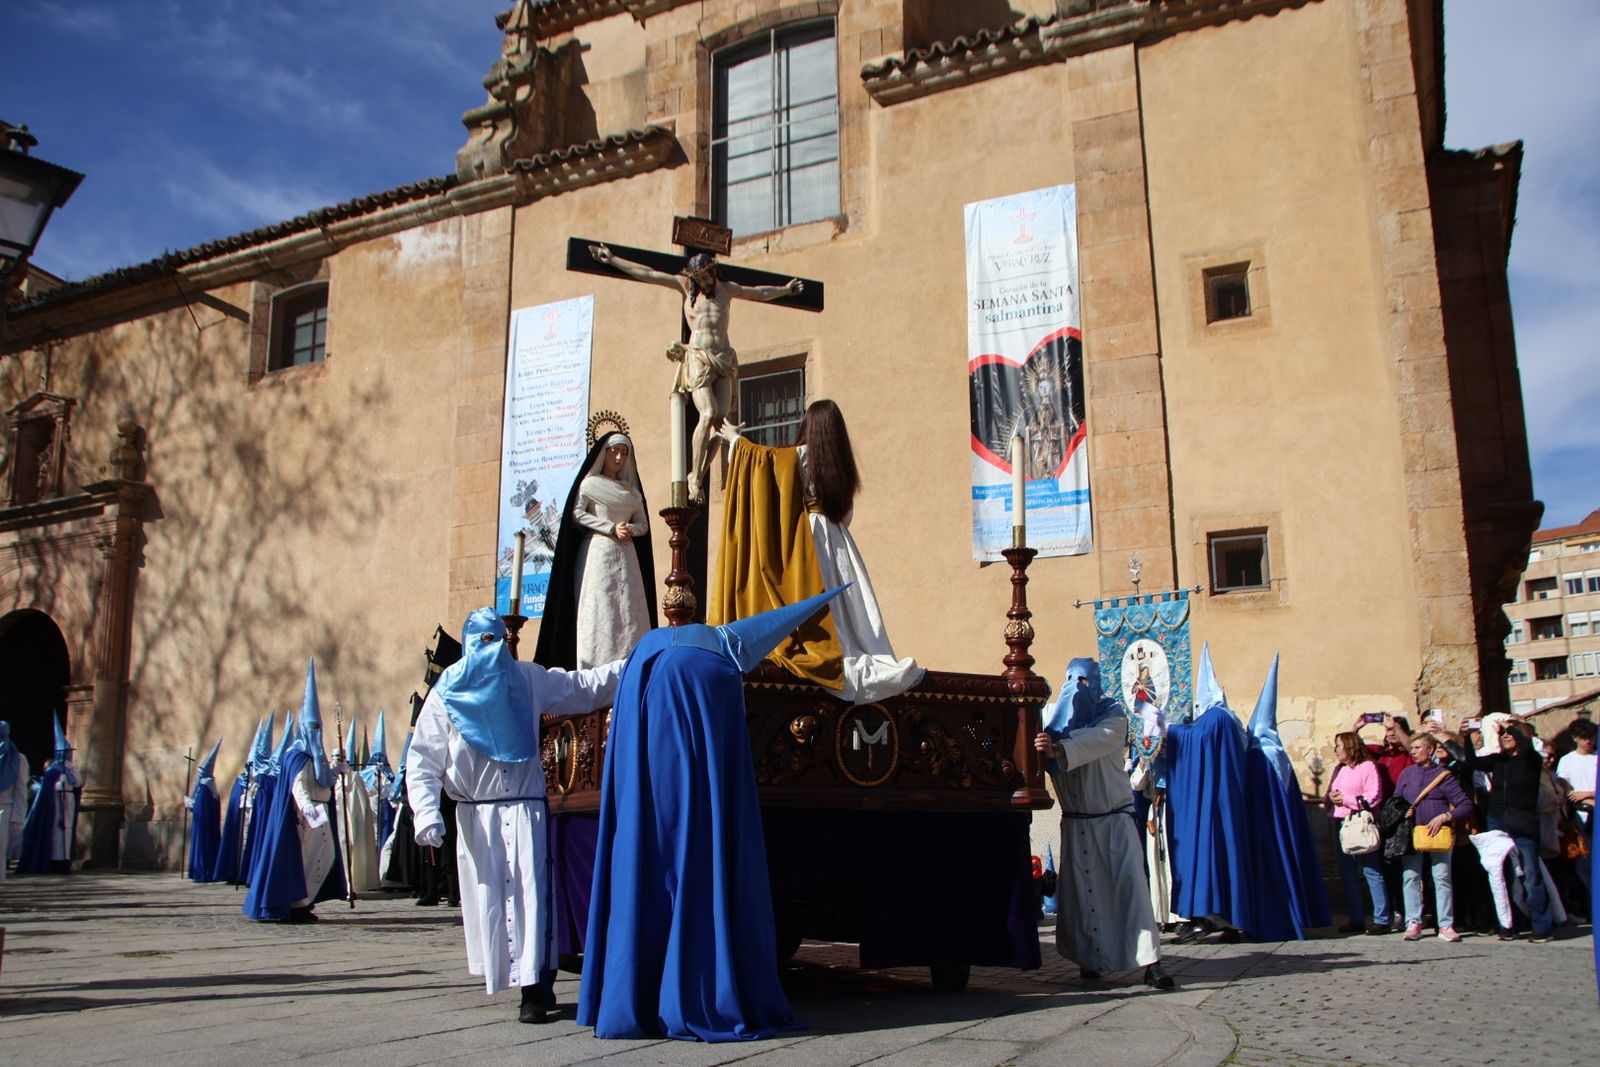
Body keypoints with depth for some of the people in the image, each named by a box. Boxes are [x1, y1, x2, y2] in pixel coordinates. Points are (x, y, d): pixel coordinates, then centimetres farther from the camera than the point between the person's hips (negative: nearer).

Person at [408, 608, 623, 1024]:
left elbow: (581, 686, 14)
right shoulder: (447, 693, 1)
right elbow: (422, 760, -2)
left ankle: (534, 990, -9)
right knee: (486, 898, 3)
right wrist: (427, 814, -14)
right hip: (476, 815, 0)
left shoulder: (528, 679, 6)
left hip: (526, 810, 0)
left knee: (531, 894, -9)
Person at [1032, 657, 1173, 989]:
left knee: (1130, 883, -10)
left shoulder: (1112, 713, -6)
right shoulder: (1052, 714, 7)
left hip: (1115, 817, -2)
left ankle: (1149, 961, -10)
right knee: (1081, 890, -1)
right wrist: (1040, 745, -31)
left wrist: (1058, 749, -43)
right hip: (1075, 821, 3)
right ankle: (1091, 958, 7)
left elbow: (1098, 740, -27)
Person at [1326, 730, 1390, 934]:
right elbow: (1331, 793, 25)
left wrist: (1347, 800, -13)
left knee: (1371, 870, -7)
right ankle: (1357, 919, 15)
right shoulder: (1340, 769, 19)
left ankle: (1381, 919, -2)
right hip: (1340, 824, 8)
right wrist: (1331, 796, 2)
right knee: (1347, 872, 9)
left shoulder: (1368, 766, -5)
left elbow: (1374, 796, -14)